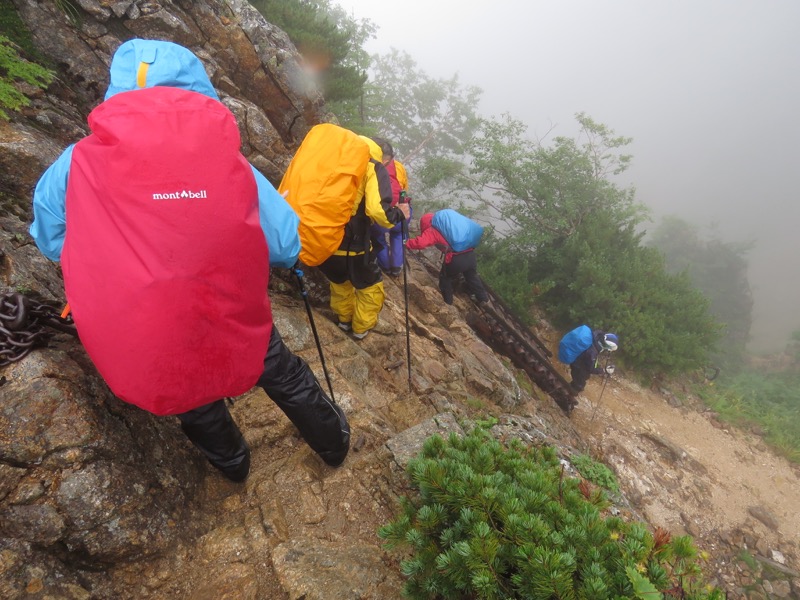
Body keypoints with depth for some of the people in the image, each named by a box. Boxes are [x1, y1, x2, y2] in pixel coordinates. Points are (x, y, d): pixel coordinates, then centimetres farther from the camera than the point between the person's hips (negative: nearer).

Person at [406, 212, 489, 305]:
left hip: (456, 259, -6)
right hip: (470, 254, 6)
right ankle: (483, 298, 44)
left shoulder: (432, 230, 6)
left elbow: (420, 243, -10)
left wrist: (406, 243, 5)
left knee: (445, 278, 23)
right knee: (472, 276, 32)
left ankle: (447, 301, 35)